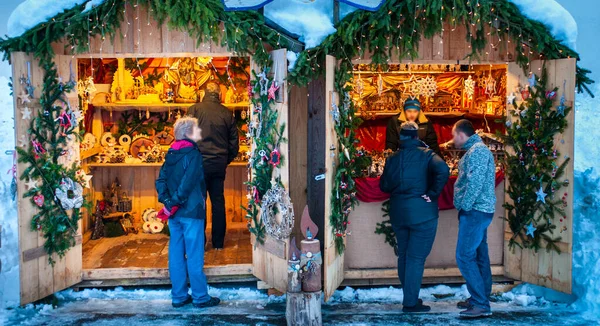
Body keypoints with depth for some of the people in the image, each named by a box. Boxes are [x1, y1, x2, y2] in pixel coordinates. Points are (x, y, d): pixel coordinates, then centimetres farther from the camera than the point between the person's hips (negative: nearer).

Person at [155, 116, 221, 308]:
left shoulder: (171, 154, 10)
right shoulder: (193, 154, -13)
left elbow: (161, 180, 4)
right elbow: (187, 184, -22)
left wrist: (167, 201, -2)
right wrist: (174, 203, -14)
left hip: (174, 213, 7)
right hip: (191, 212, -7)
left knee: (177, 254, 11)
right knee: (194, 256, 1)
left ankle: (179, 296, 20)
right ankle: (200, 297, 10)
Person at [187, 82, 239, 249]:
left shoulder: (195, 109, -4)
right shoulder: (227, 113, 5)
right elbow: (234, 143, 9)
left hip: (200, 162, -3)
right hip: (219, 164, 3)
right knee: (218, 202, 11)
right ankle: (218, 242, 17)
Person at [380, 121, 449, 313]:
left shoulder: (393, 158, 5)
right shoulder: (426, 154, -5)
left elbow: (384, 186, 7)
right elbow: (443, 170, -23)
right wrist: (432, 194, -14)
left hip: (398, 212, 4)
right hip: (422, 212, -4)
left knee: (404, 255, 17)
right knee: (416, 257, 1)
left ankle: (409, 296, 28)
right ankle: (410, 303, 4)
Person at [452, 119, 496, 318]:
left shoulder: (477, 150, -15)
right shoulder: (475, 150, 18)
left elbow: (475, 183, -23)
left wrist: (465, 207, -16)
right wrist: (466, 207, 14)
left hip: (474, 211, -10)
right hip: (478, 210, 10)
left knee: (465, 257, -11)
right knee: (479, 256, 13)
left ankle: (481, 305, -8)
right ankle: (480, 299, 21)